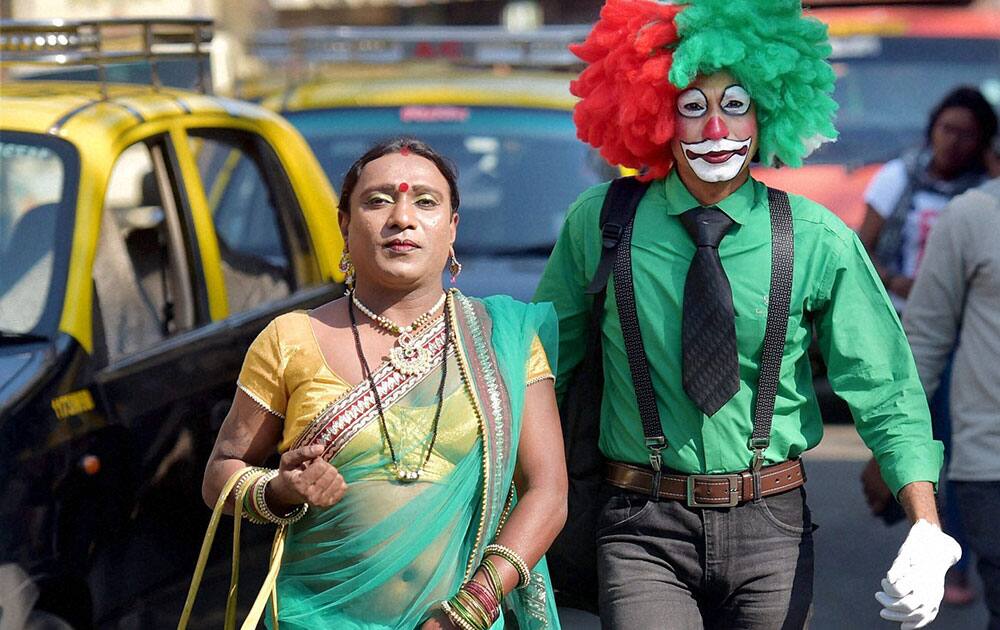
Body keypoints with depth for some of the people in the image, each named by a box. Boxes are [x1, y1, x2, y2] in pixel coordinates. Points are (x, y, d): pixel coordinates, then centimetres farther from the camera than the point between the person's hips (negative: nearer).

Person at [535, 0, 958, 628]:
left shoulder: (820, 241, -4)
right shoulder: (600, 223, -2)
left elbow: (885, 394, -3)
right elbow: (543, 359, 11)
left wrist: (927, 530, -15)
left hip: (771, 528, 1)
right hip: (644, 530, -1)